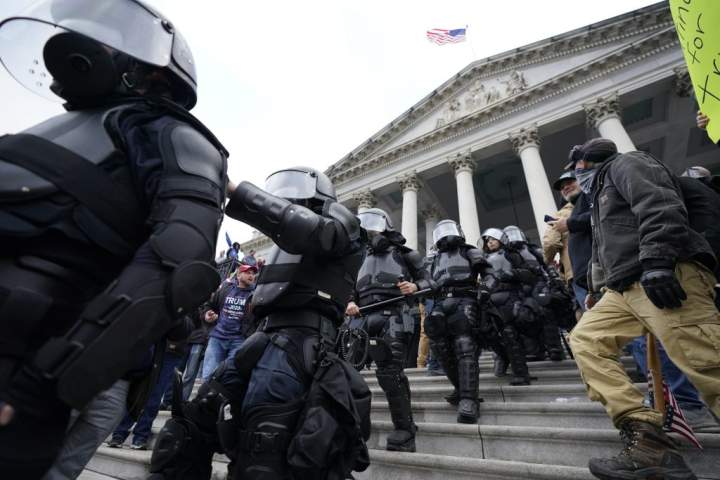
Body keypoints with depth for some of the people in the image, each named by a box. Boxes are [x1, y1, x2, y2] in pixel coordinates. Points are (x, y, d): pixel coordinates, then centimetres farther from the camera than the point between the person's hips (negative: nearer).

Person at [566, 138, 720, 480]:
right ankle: (649, 444, -7)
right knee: (585, 339, 0)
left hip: (666, 277, -10)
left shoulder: (626, 164, 7)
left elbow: (660, 207, -13)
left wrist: (656, 261, -23)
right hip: (627, 288, 10)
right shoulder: (602, 191, 33)